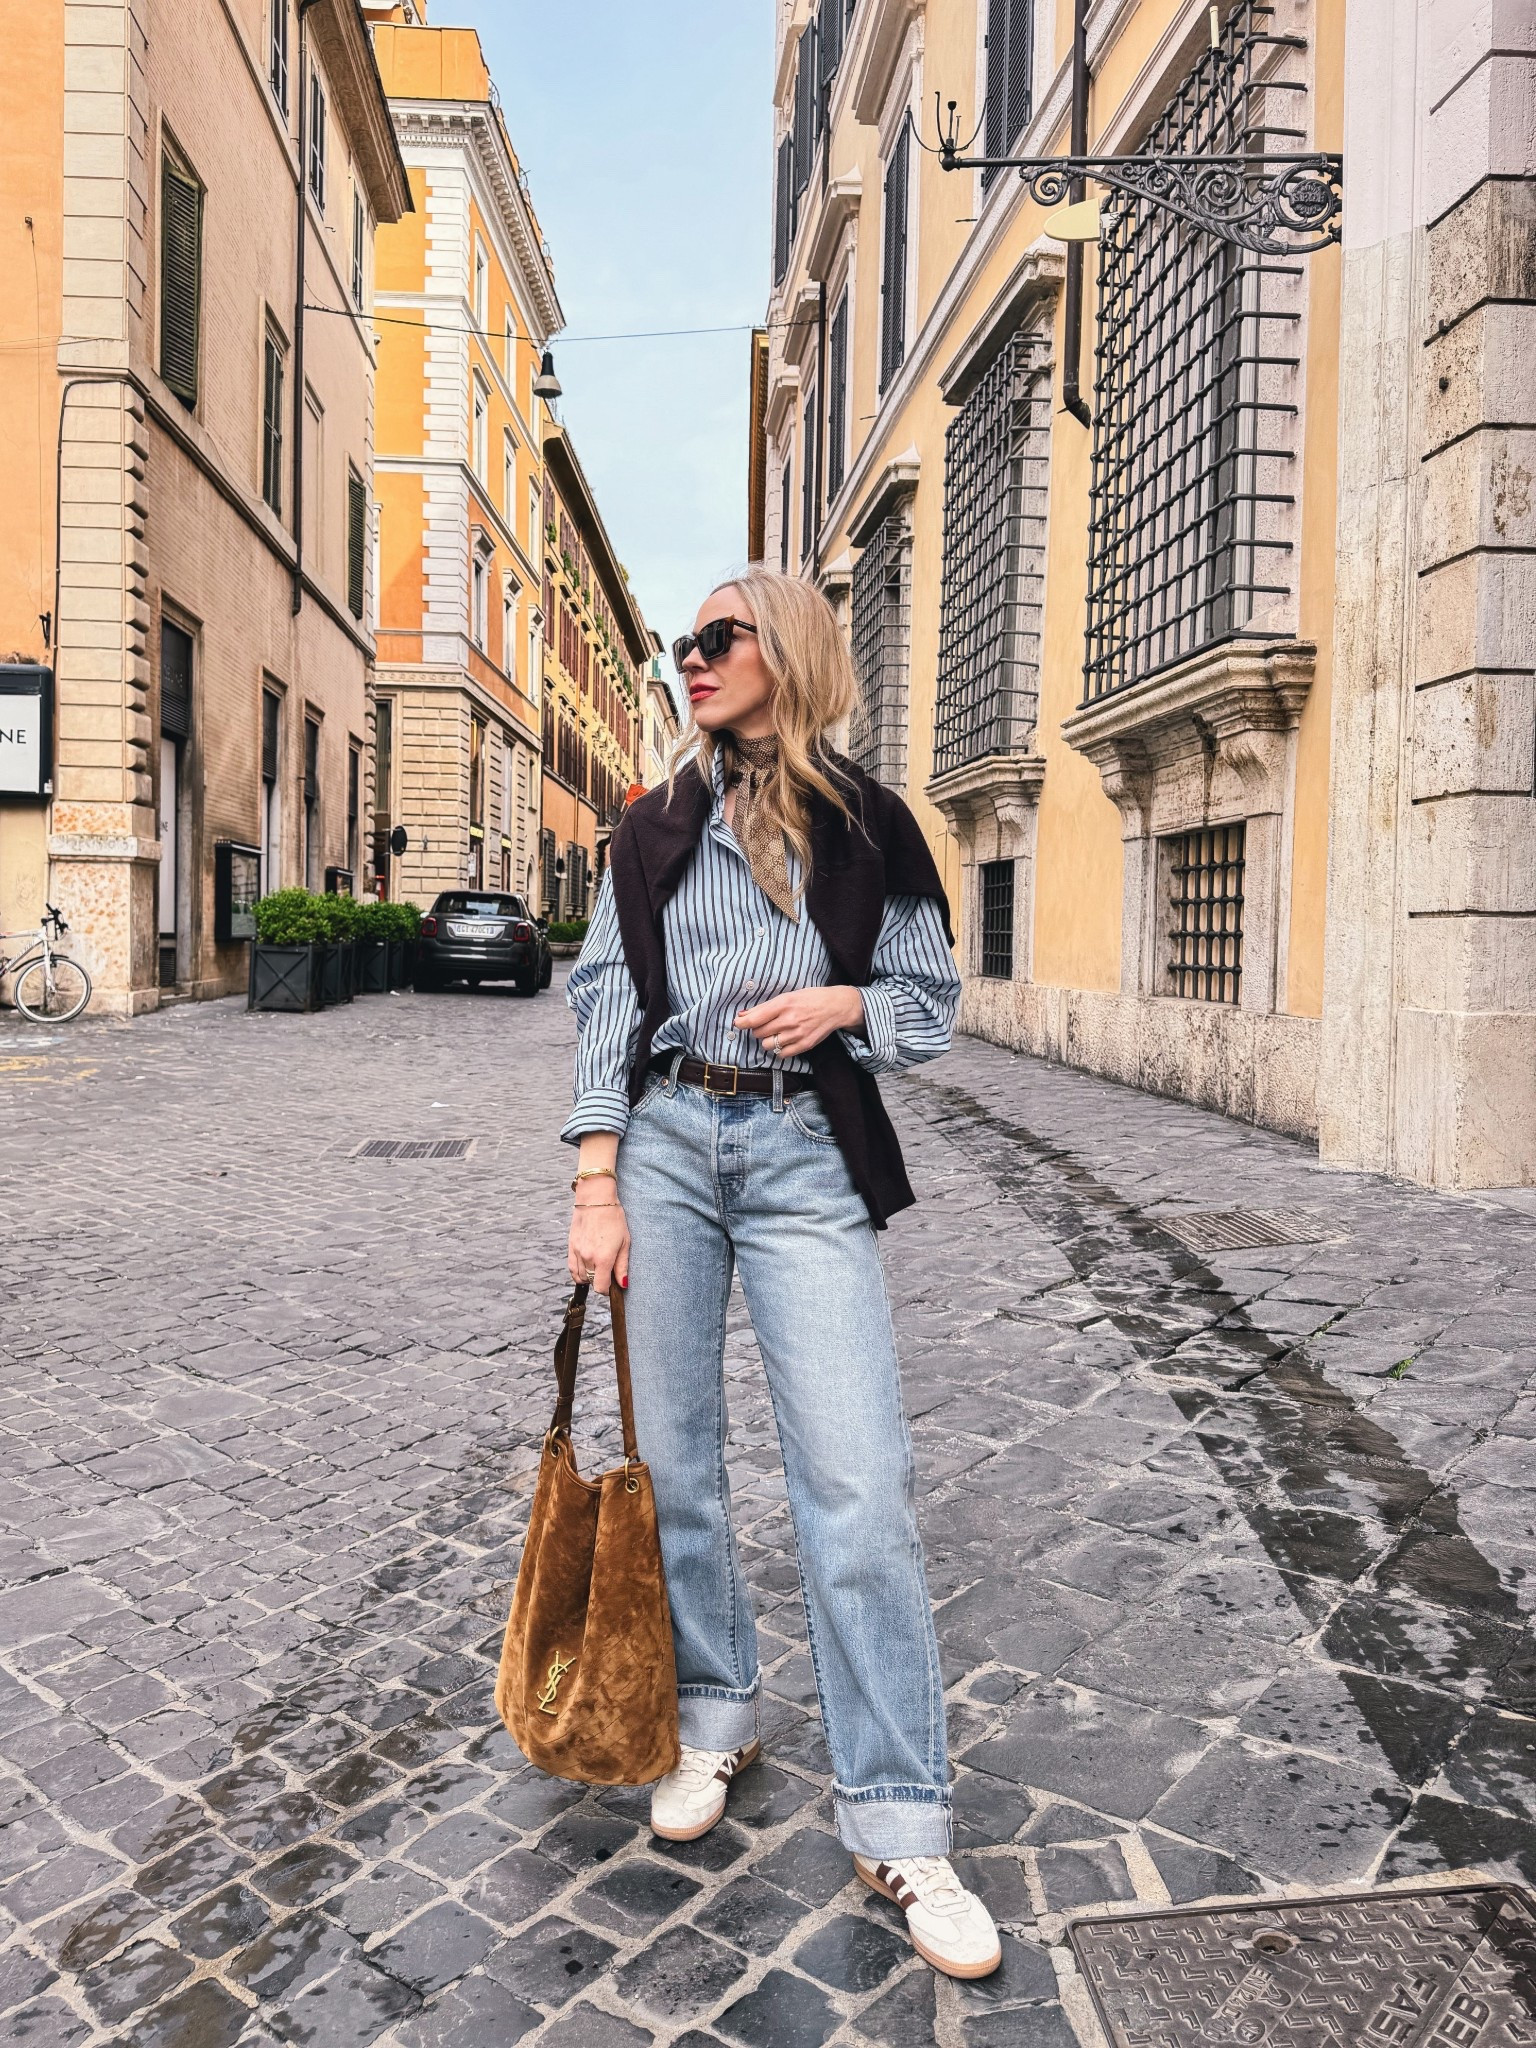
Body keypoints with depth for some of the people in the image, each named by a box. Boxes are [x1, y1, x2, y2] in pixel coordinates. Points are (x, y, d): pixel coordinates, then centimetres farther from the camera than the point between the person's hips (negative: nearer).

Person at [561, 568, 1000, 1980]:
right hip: (666, 1140, 3)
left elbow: (932, 995, 12)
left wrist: (841, 1001, -10)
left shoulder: (866, 825, 7)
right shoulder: (655, 829, 12)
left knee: (858, 1480, -9)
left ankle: (897, 1821, 4)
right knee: (674, 1454, 8)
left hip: (807, 1154, -2)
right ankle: (714, 1717, 31)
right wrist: (598, 1186, -3)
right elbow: (607, 1004, 6)